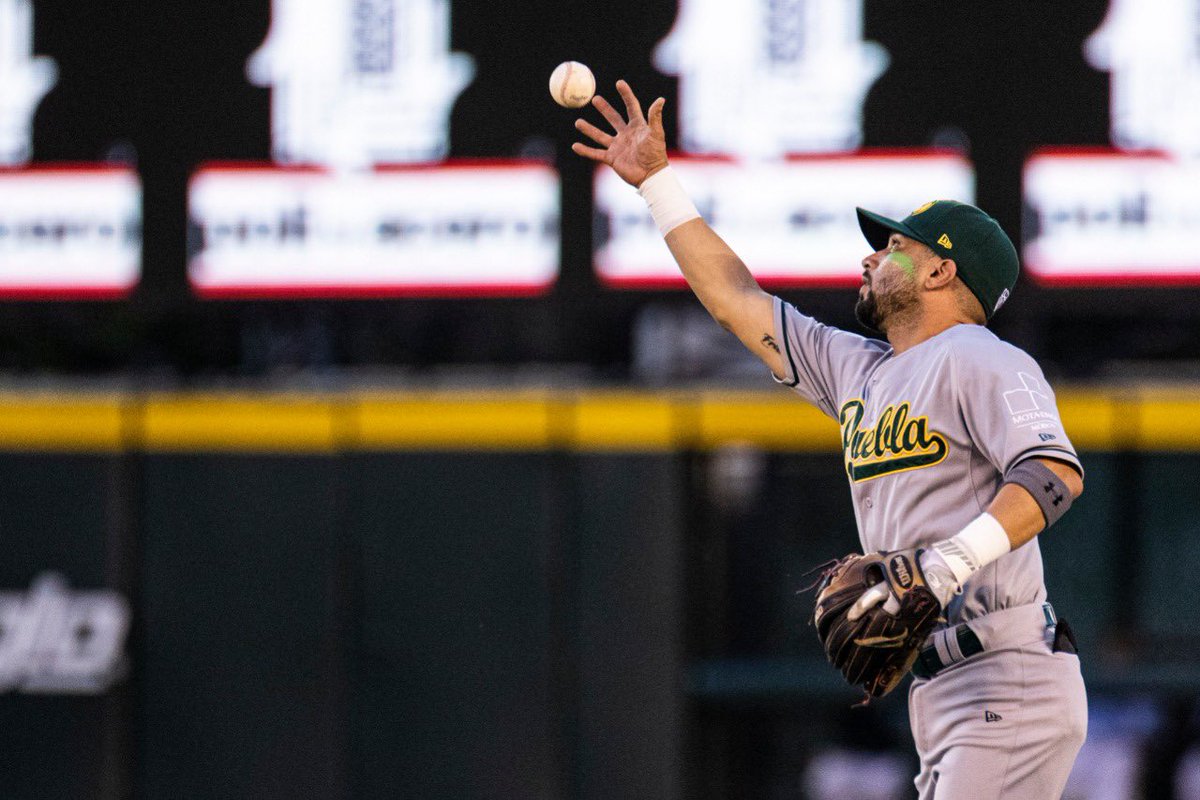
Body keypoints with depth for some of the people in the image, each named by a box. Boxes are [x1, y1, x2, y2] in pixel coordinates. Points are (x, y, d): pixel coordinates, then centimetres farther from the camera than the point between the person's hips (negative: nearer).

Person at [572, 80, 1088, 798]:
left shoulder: (978, 362, -6)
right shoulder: (860, 372, 22)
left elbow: (1058, 473, -20)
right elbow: (738, 301, 30)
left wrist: (946, 565, -31)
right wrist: (655, 181, 31)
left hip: (1010, 690, -9)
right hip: (942, 704, 9)